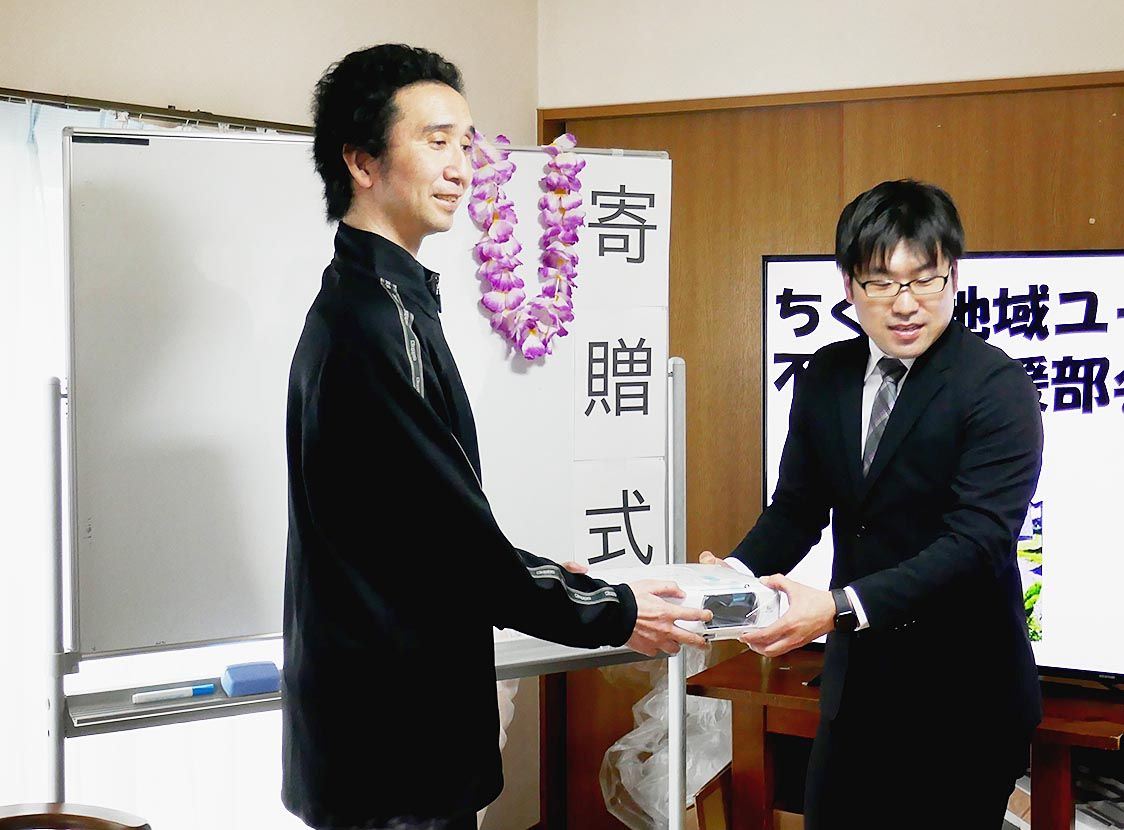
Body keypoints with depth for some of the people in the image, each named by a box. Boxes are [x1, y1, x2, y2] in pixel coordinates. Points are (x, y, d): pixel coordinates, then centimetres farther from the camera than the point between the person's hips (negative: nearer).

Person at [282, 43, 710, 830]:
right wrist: (613, 612, -8)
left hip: (390, 726, 10)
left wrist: (558, 578, 13)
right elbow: (457, 540, -20)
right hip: (394, 744, -10)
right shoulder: (373, 322, -20)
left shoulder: (369, 304, 12)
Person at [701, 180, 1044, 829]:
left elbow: (977, 538, -25)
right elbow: (797, 508, 7)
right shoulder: (826, 376, 4)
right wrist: (736, 573, -14)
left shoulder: (999, 387, -16)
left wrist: (842, 606, -35)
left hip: (962, 695, -6)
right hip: (857, 679, 6)